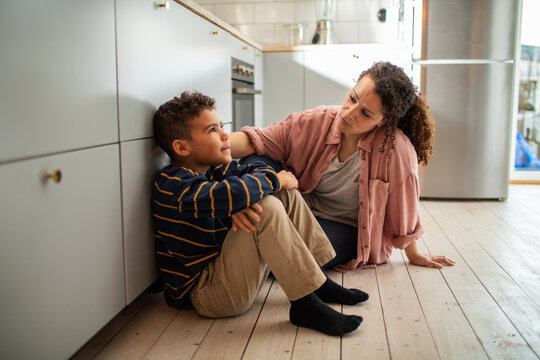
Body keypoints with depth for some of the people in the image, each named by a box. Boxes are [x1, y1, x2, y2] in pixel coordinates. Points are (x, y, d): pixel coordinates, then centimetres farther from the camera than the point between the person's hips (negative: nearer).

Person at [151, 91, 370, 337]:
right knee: (267, 208, -29)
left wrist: (242, 200, -18)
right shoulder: (172, 185, -22)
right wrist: (276, 179, -20)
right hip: (205, 293, -9)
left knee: (286, 193, 4)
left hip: (226, 267, 9)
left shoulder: (211, 169, 7)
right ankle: (305, 305, -22)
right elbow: (226, 195, -39)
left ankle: (318, 282, 3)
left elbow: (258, 169, 6)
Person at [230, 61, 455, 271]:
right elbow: (255, 140, -19)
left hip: (348, 229, -3)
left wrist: (414, 255, 6)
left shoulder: (397, 149, -23)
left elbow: (402, 210, -8)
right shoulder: (316, 121, -14)